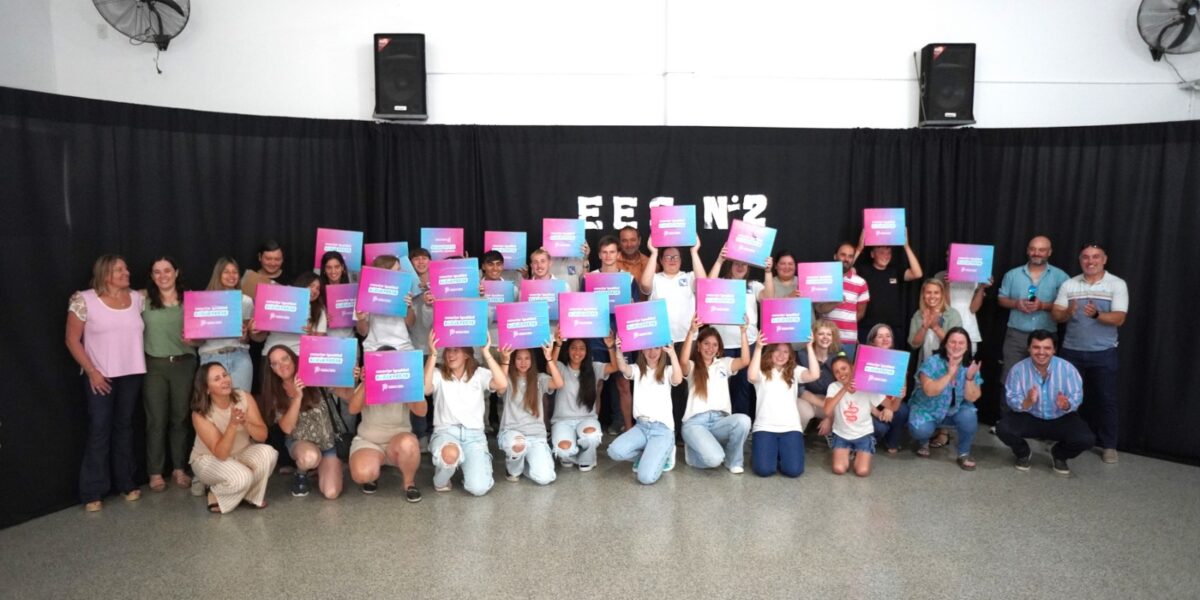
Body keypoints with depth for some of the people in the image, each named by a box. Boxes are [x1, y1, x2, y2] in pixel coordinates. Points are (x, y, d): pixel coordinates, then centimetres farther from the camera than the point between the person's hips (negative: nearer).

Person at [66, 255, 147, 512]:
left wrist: (141, 363, 3)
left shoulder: (137, 298, 6)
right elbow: (72, 340, -6)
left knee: (124, 426, 11)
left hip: (132, 374, 4)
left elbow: (143, 331, 14)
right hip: (100, 376, -4)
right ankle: (93, 492, 6)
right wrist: (91, 371, -11)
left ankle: (126, 483, 20)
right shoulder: (84, 300, -7)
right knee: (99, 430, -3)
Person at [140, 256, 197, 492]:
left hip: (184, 364, 1)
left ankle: (179, 469, 22)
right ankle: (155, 472, 17)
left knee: (180, 417, 10)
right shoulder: (143, 300, 0)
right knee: (156, 419, 5)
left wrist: (193, 339, -15)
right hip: (154, 365, -1)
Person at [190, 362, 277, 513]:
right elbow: (221, 454, -28)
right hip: (209, 460, -4)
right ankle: (217, 496, 1)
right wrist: (233, 424, -40)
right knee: (241, 477, -34)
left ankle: (252, 495, -2)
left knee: (268, 453, -28)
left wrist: (246, 423, -36)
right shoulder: (200, 414, -24)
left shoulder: (244, 397, -16)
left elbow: (262, 436, -16)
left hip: (241, 454, 4)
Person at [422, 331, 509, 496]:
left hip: (474, 434, 1)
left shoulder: (479, 374, 6)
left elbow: (502, 385, -14)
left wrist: (486, 353, -17)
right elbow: (425, 389, -19)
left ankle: (473, 464, 17)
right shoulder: (438, 375, 4)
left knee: (478, 488, -21)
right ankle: (440, 481, -3)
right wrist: (433, 354, -21)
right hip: (445, 431, -1)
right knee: (451, 453, -41)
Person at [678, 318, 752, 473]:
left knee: (743, 420, -32)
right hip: (695, 422, -3)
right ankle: (695, 449, 8)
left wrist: (743, 331, -9)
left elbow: (745, 361, -2)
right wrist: (692, 332, -25)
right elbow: (683, 361, -17)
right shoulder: (692, 367, 8)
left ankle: (733, 460, -5)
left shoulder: (724, 364, 17)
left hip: (720, 420, 3)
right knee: (714, 459, -31)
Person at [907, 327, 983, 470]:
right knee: (920, 430, -29)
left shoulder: (970, 367, -8)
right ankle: (923, 442, 13)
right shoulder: (932, 362, -18)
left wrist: (970, 378, -27)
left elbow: (972, 398, -11)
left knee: (969, 416, -29)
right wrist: (949, 374, -36)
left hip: (956, 410, 2)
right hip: (927, 409, -2)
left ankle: (964, 454, -3)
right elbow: (929, 391, -28)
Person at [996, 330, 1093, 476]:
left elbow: (1076, 397, -16)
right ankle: (1023, 453, 10)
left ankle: (1058, 455, 12)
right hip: (1029, 418, 0)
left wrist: (1067, 405, -40)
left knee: (1086, 439, -25)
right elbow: (1012, 401, -17)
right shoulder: (1018, 369, -16)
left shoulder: (1067, 368, -16)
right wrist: (1028, 402, -40)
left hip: (1061, 419, 1)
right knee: (1003, 429, -27)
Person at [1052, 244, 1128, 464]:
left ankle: (1108, 445, 15)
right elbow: (1056, 315, 0)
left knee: (1105, 399, 3)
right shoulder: (1069, 285, 4)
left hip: (1103, 353, -2)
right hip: (1072, 351, 2)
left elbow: (1119, 319, -12)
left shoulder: (1117, 285, -3)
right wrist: (1068, 312, -23)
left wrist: (1096, 314, -31)